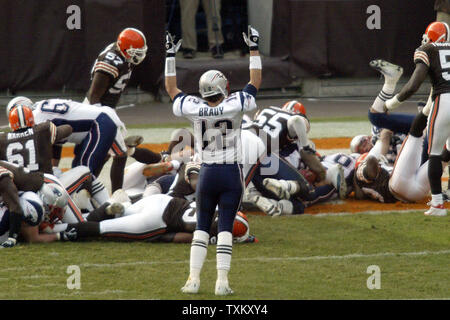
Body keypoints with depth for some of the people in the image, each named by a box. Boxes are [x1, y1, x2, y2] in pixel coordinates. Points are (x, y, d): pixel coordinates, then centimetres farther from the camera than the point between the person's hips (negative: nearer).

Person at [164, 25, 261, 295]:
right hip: (232, 174, -2)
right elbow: (255, 82, 0)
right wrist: (254, 49, 5)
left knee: (202, 227, 10)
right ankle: (222, 281, -7)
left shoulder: (195, 110, -5)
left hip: (207, 174, 2)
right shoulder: (234, 106, -11)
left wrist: (171, 56, 16)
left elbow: (172, 90, 11)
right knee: (226, 227, -1)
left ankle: (194, 279, 2)